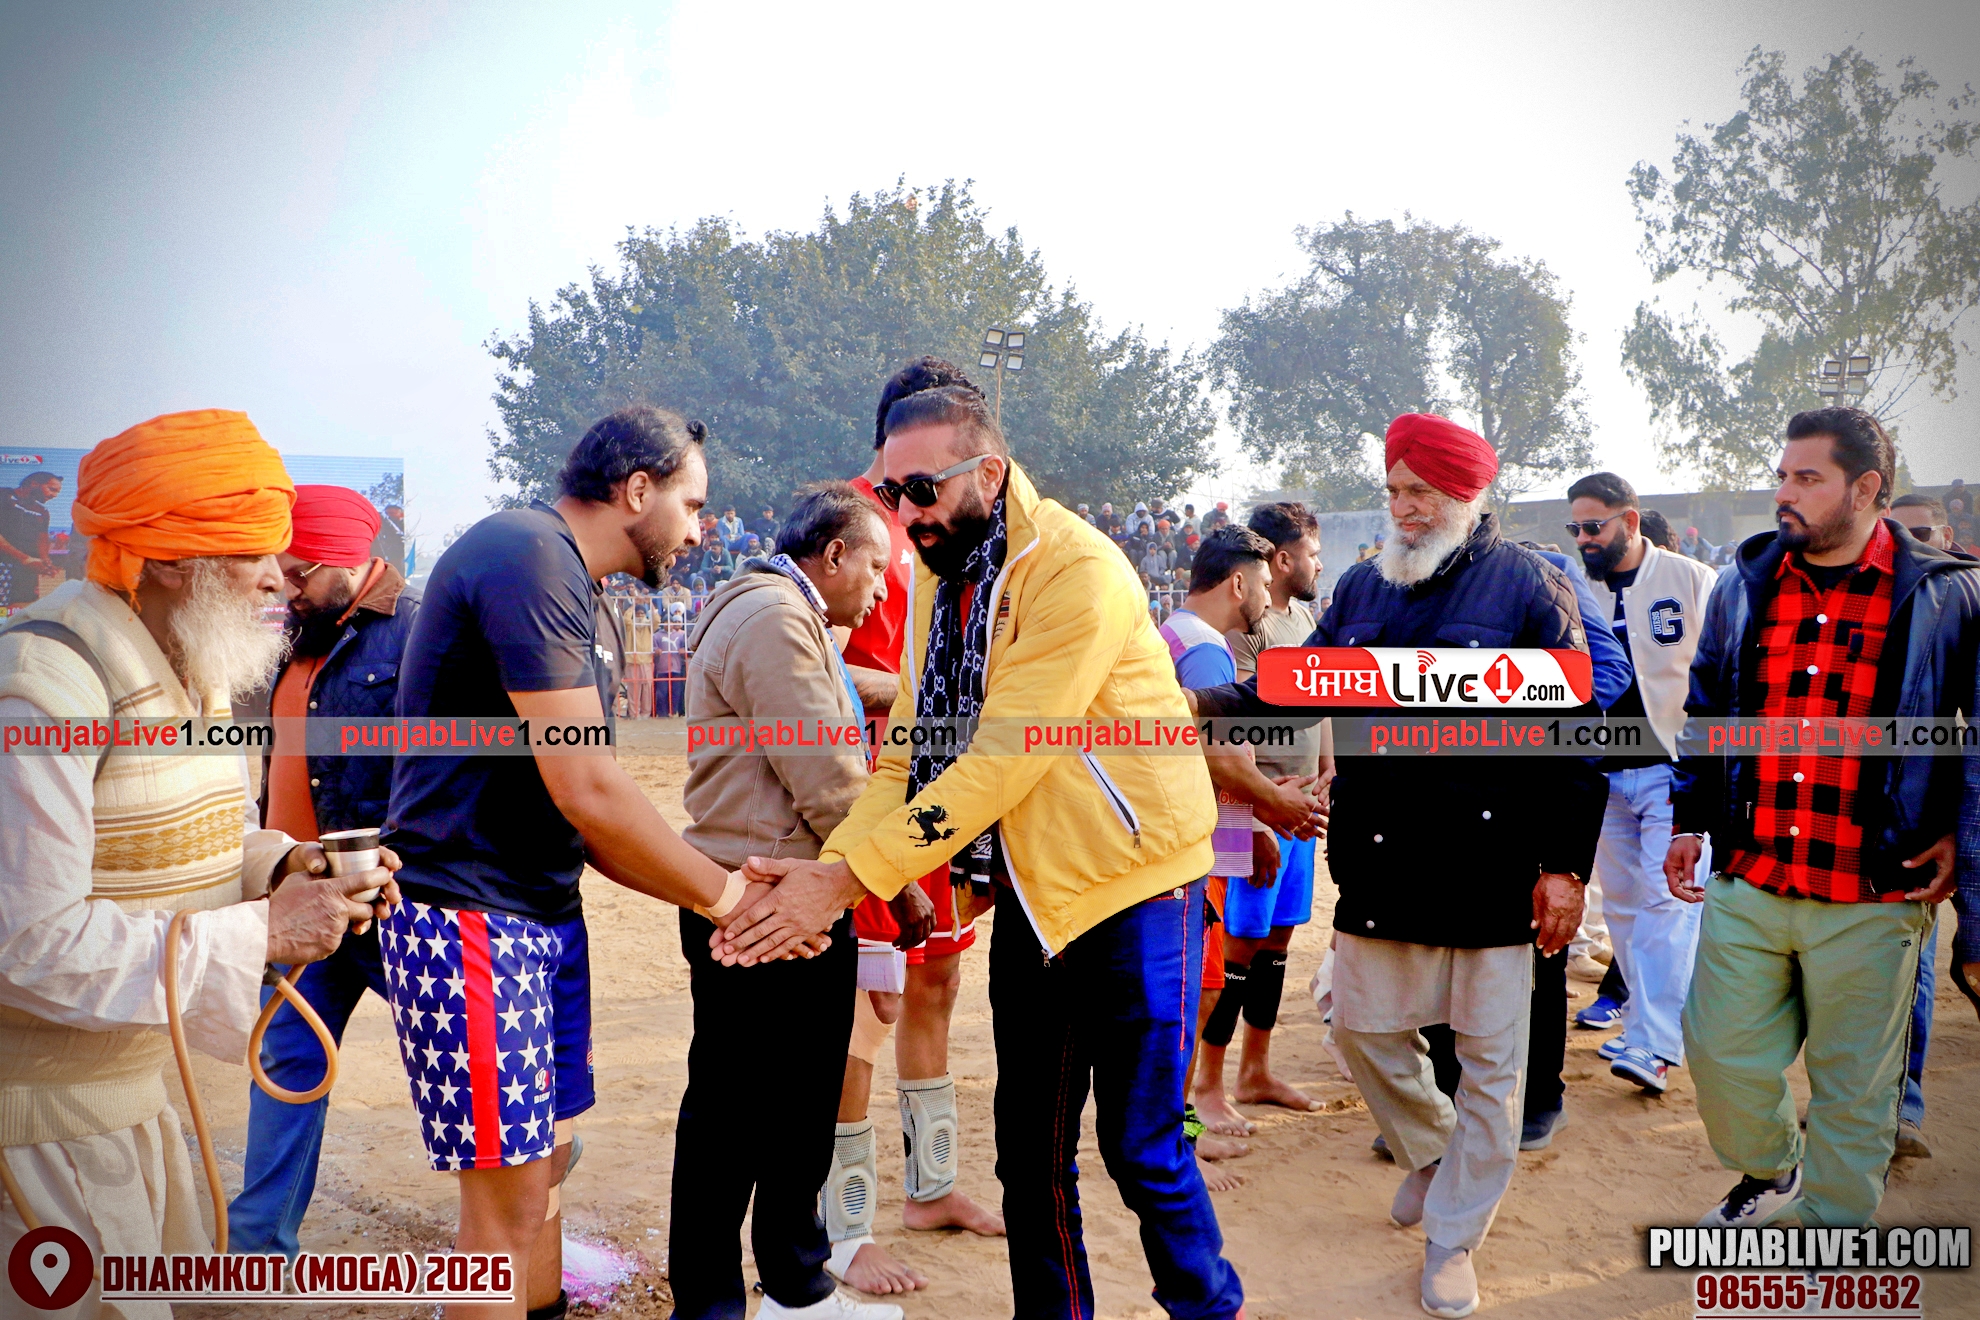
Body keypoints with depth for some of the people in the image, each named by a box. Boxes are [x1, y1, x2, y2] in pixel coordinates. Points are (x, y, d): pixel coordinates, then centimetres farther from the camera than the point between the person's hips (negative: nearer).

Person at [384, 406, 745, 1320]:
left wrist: (714, 887, 2)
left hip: (547, 915, 10)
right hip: (471, 920, -9)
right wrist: (720, 892, -10)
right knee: (507, 1196, -1)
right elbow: (586, 790, -22)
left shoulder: (581, 598, 15)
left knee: (544, 1163, 17)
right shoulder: (526, 555, -16)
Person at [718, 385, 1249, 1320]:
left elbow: (1000, 761, -26)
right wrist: (828, 868, -14)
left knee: (1142, 1148, 3)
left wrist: (849, 877, -27)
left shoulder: (1076, 573, -21)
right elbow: (911, 752, 2)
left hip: (1130, 889, -7)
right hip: (1031, 894, 7)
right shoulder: (938, 580, 5)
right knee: (1029, 1149, 14)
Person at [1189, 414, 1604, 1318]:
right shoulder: (1362, 589, 8)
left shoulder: (1528, 588, -5)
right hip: (1380, 860, 4)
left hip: (1490, 862, -4)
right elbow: (1298, 686, 11)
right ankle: (1431, 1151, 43)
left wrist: (1566, 863, -9)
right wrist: (1206, 705, -7)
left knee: (1489, 1058, 6)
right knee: (1361, 1025, 14)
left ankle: (1453, 1237, 24)